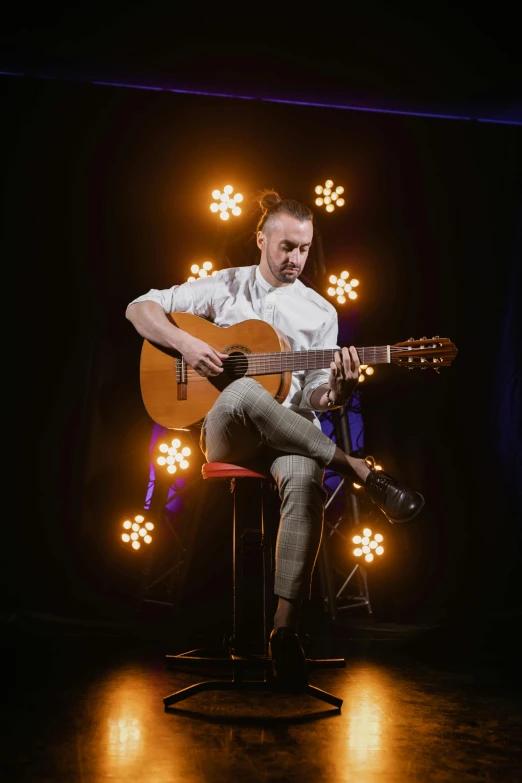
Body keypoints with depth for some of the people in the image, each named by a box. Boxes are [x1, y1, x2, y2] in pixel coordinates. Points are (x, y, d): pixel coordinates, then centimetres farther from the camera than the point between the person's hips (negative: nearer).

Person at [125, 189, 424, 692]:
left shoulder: (320, 312, 12)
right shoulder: (224, 287, 8)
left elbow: (314, 399, 7)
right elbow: (139, 307, 4)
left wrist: (339, 390, -18)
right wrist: (184, 343, -14)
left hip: (290, 434, 1)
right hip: (225, 434, -1)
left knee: (305, 481, -37)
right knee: (245, 392, -40)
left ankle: (285, 628, -34)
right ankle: (363, 473, -27)